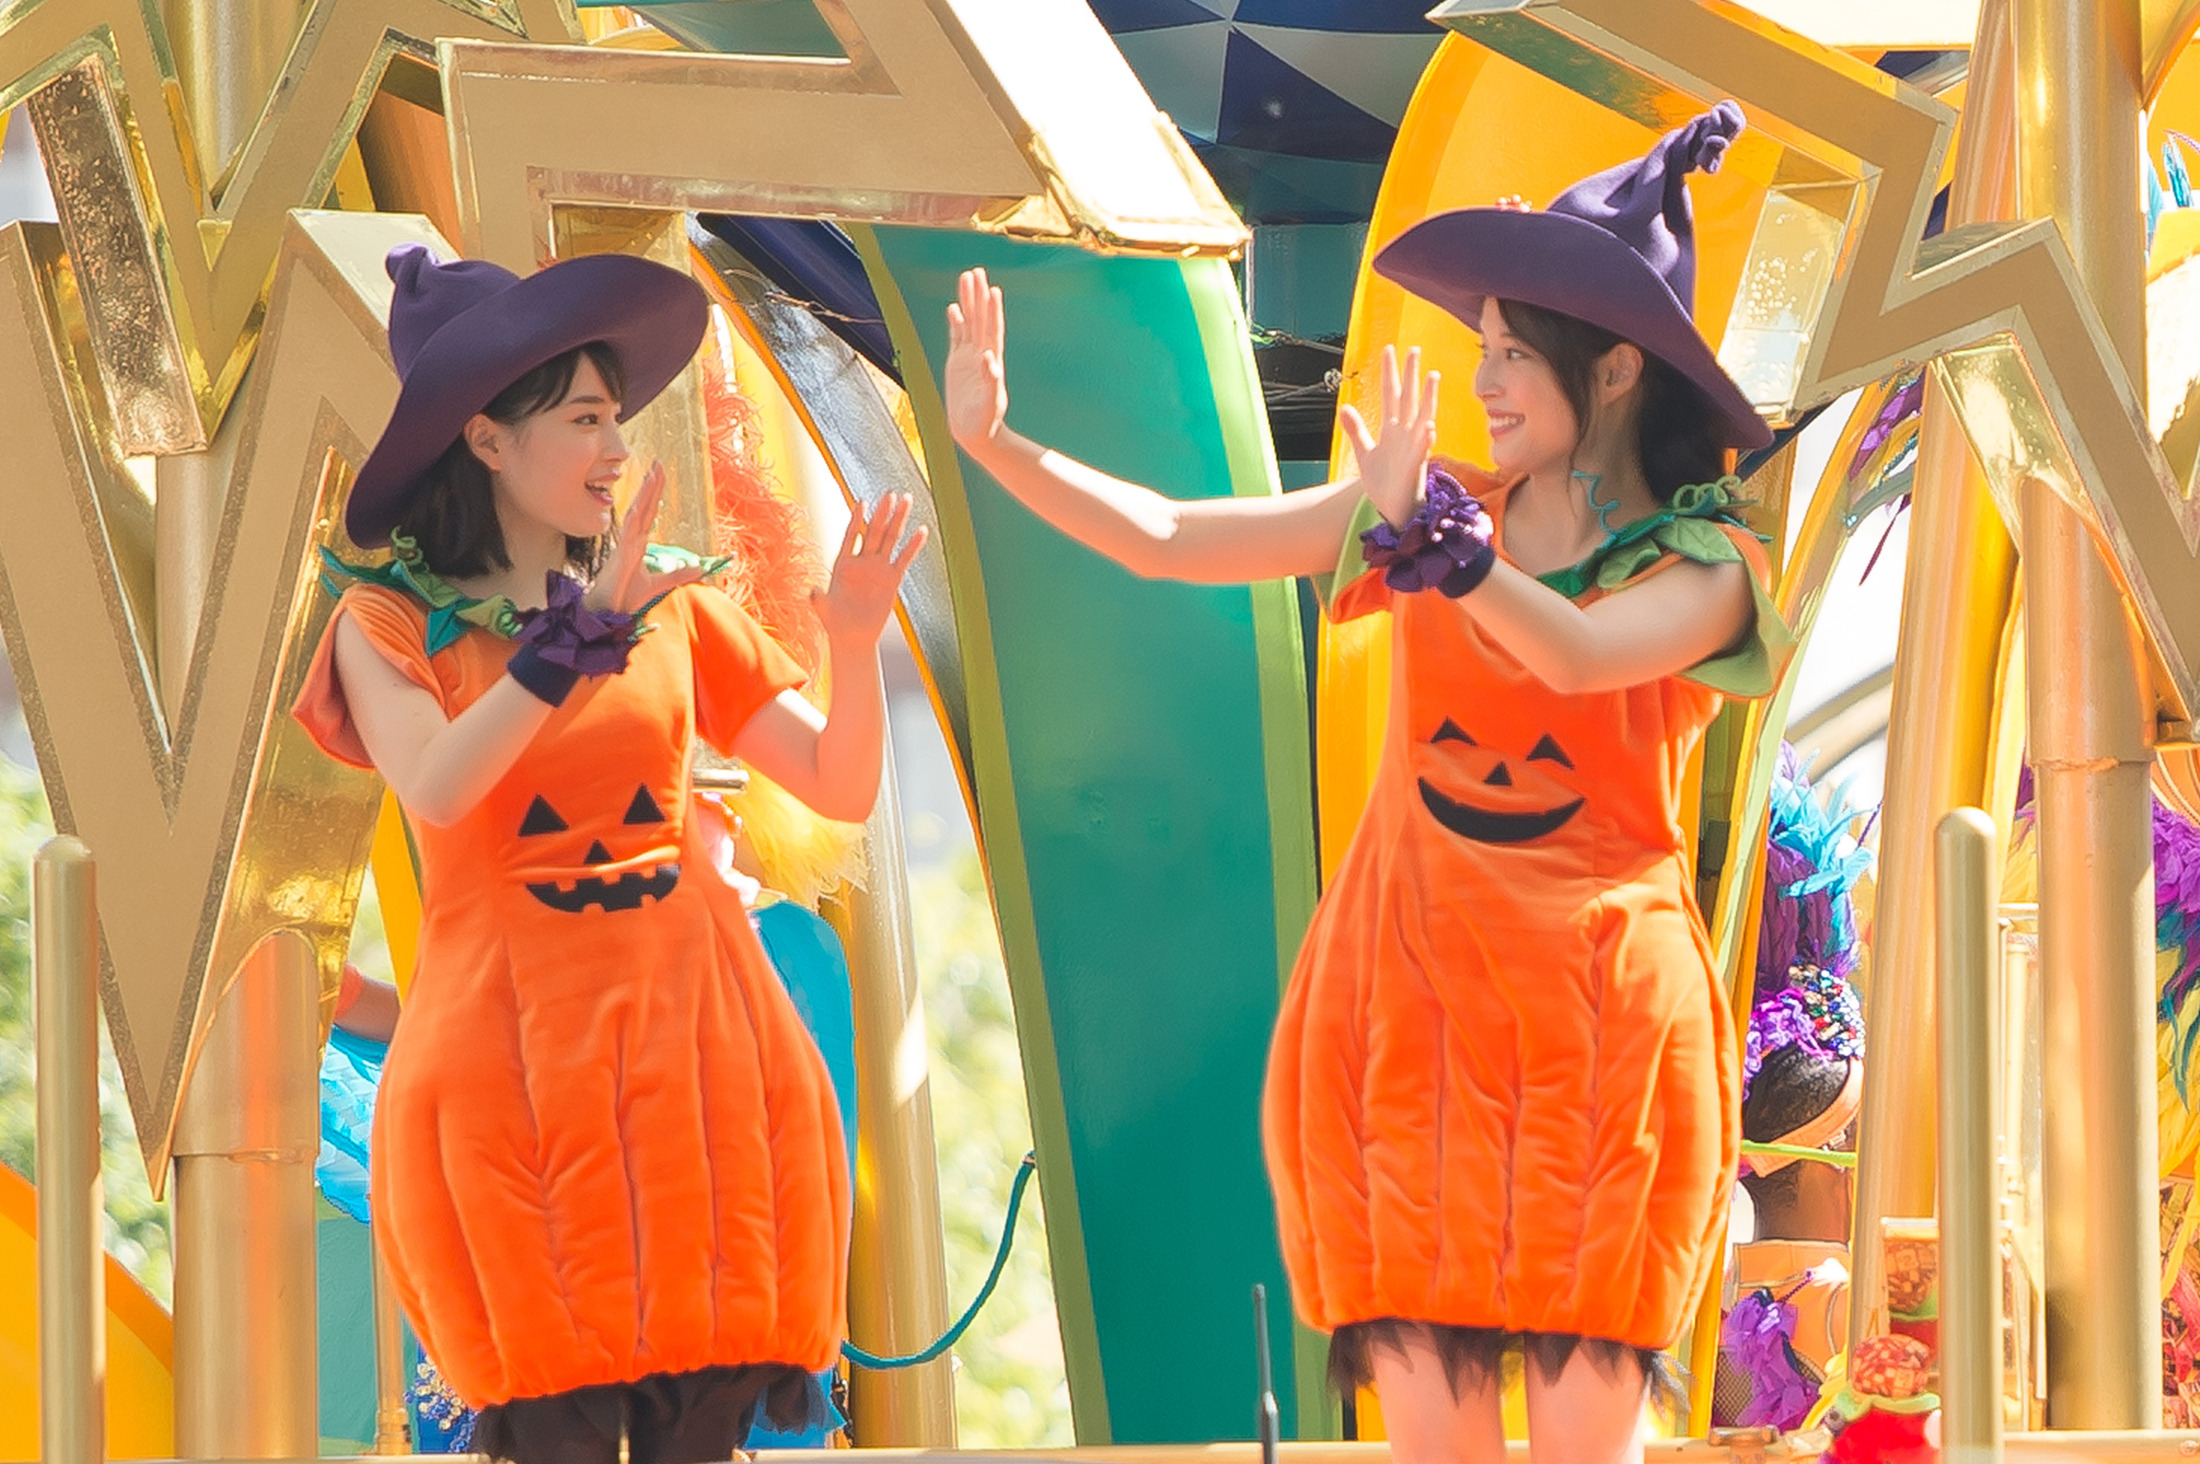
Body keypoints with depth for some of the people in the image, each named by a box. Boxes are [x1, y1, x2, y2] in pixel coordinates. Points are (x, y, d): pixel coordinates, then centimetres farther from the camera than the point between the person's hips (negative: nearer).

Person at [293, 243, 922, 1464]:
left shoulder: (669, 607, 10)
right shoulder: (392, 622, 2)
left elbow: (842, 788, 8)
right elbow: (437, 788, -17)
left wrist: (855, 647, -9)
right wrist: (582, 633, -21)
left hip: (694, 1044, 3)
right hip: (515, 1054, -3)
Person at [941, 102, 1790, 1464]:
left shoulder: (1702, 567, -3)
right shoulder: (1444, 509, 8)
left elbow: (1576, 654, -24)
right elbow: (1168, 539, 6)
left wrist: (1426, 534, -36)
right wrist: (997, 446, -4)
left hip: (1592, 1019, -3)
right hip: (1407, 997, 3)